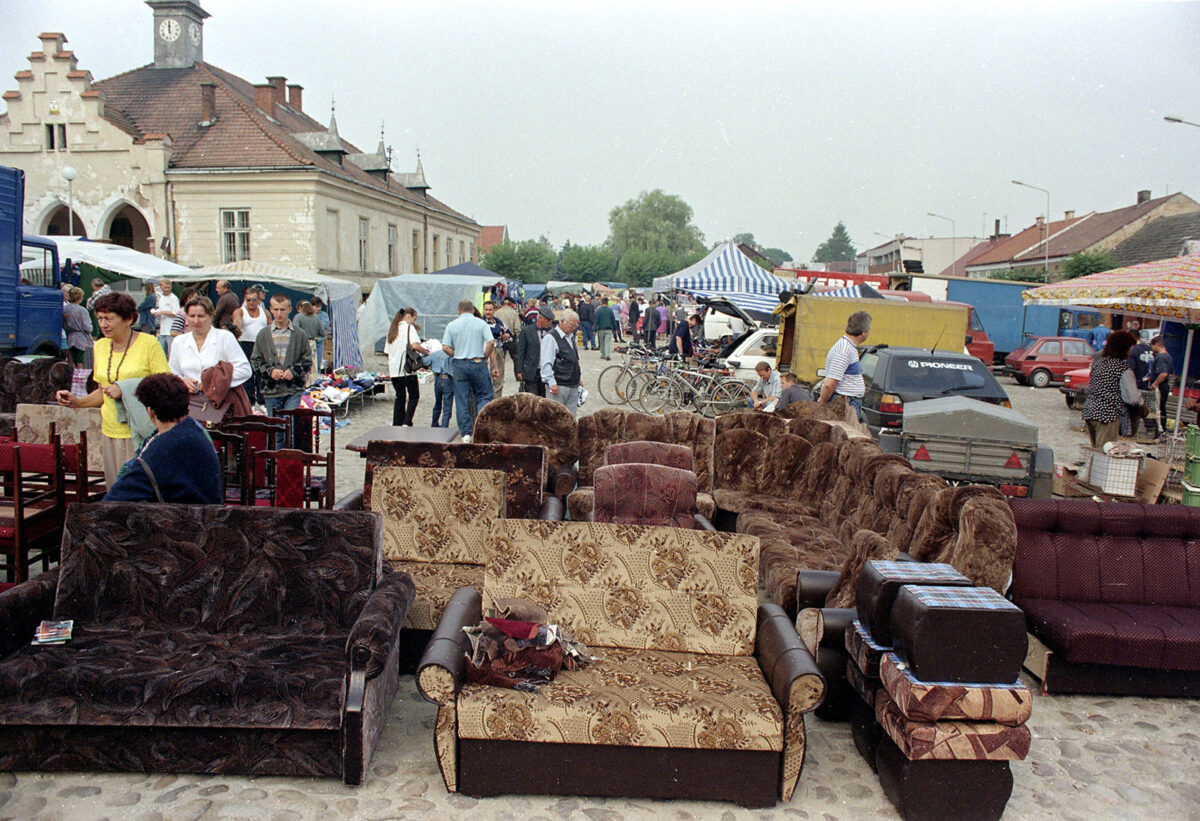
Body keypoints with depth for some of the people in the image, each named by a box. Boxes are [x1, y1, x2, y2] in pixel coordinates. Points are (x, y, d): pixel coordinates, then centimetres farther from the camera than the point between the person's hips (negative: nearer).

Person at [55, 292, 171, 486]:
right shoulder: (100, 347, 14)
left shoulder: (149, 344, -5)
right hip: (111, 432, 6)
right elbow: (103, 391, 22)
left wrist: (125, 390, -17)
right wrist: (77, 401, 6)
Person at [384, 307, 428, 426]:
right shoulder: (409, 327, -5)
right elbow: (415, 345, -21)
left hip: (393, 369, 6)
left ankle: (396, 425, 12)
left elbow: (387, 351, 18)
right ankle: (407, 422, -9)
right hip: (407, 368, -6)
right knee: (414, 395, 4)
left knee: (400, 397, 13)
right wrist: (426, 352, -7)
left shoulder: (392, 329, 16)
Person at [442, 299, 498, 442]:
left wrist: (456, 355, 11)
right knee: (484, 395, 11)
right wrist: (486, 358, 3)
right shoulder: (481, 323, 1)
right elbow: (491, 343, -9)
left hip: (459, 365, 1)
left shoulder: (452, 325, 3)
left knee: (461, 400, 6)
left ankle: (465, 433, 8)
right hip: (478, 363, -1)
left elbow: (445, 347, -3)